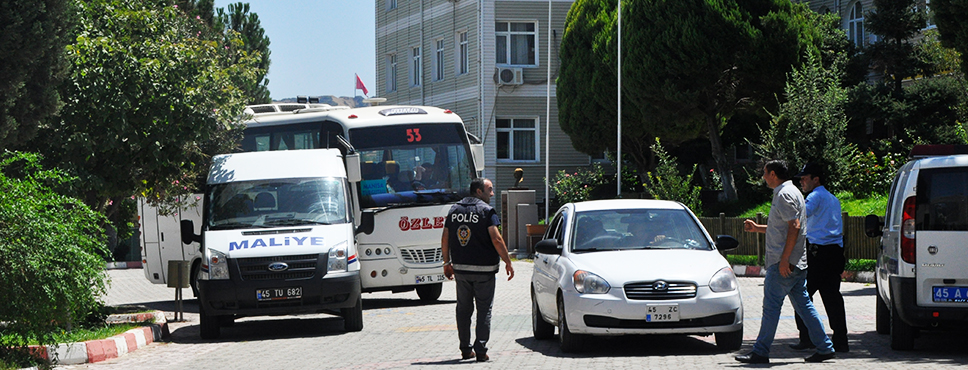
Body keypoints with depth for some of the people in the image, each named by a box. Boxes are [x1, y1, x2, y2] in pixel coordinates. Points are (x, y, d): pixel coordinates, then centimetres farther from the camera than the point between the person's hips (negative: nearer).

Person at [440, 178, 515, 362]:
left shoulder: (454, 210, 9)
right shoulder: (486, 211, -9)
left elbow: (445, 239, 10)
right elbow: (496, 239, -16)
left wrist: (447, 263, 20)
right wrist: (508, 262, -9)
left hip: (460, 268, 5)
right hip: (483, 270, -5)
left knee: (463, 309, 14)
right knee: (484, 309, 1)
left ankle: (465, 349, 17)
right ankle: (481, 350, -4)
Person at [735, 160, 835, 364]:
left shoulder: (785, 194, -12)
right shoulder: (790, 192, 19)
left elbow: (794, 227, -21)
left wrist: (784, 259, -23)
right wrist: (756, 228, 27)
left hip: (784, 264, -10)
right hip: (797, 263, 10)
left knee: (771, 306, -6)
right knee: (803, 305, 10)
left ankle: (760, 352, -3)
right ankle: (824, 348, 9)